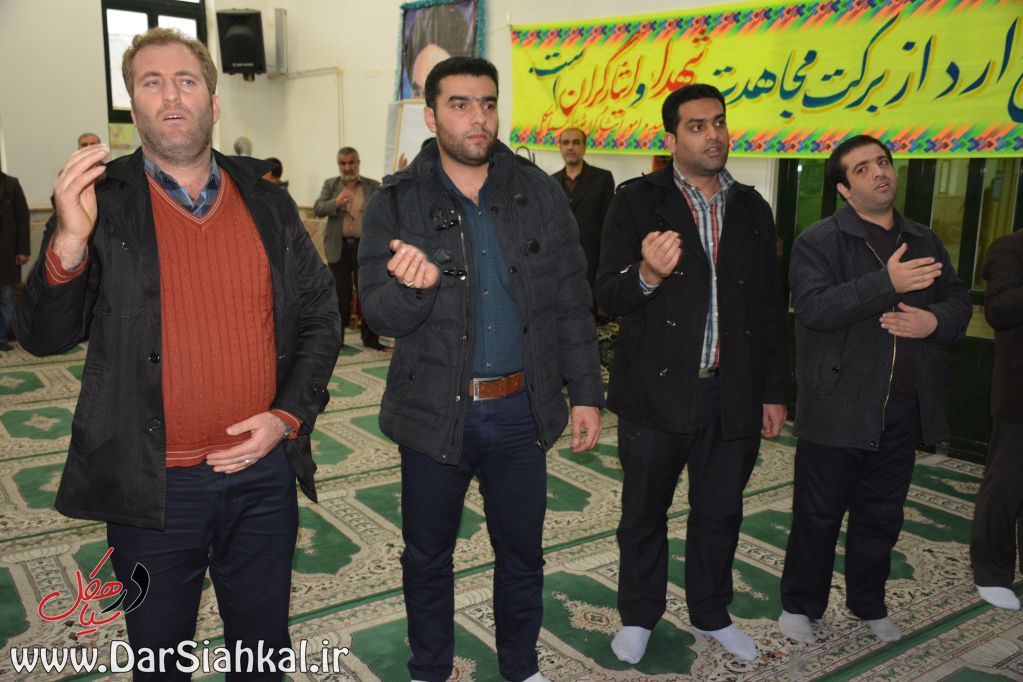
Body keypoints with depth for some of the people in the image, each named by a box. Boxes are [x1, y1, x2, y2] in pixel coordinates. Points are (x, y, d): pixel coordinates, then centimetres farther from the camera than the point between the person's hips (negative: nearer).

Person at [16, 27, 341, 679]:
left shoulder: (269, 204, 3)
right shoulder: (102, 204, -4)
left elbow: (321, 316, 7)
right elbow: (44, 337, -5)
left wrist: (288, 416, -6)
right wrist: (70, 243, -24)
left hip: (264, 472, 2)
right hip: (153, 484, -1)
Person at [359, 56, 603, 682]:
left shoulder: (539, 192, 0)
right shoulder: (396, 203, -5)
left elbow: (572, 302, 3)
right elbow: (382, 314, -9)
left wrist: (586, 393, 0)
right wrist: (413, 286, -32)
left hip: (521, 411, 1)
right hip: (435, 411, -1)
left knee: (522, 554, 16)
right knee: (427, 555, 16)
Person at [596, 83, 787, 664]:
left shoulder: (753, 209, 8)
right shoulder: (638, 201, -5)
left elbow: (771, 308, 11)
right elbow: (608, 296, -10)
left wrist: (774, 392, 9)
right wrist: (647, 276, -32)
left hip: (733, 395, 4)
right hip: (656, 392, -3)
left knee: (720, 515, 17)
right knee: (645, 513, 12)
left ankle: (711, 614, 38)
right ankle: (639, 616, 33)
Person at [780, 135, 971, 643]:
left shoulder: (924, 241, 12)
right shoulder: (818, 241, -8)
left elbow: (959, 300, 14)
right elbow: (813, 307, -22)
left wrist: (935, 320, -9)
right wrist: (887, 283, -30)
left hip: (901, 410, 6)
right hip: (837, 407, -5)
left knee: (882, 516, 18)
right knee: (819, 516, 7)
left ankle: (869, 605, 36)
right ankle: (800, 605, 26)